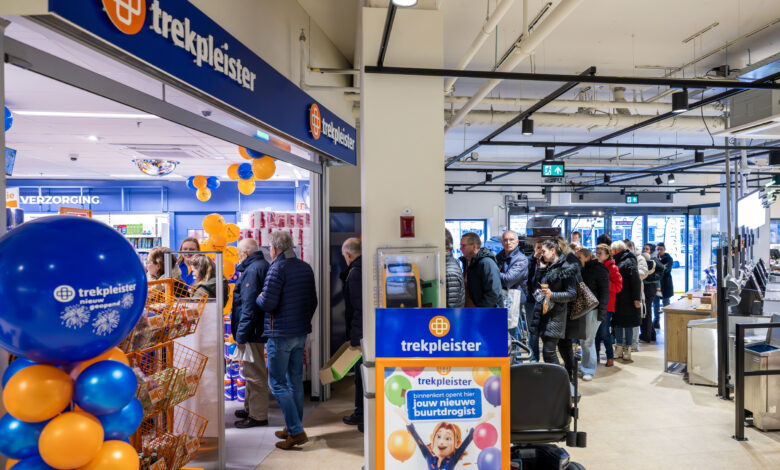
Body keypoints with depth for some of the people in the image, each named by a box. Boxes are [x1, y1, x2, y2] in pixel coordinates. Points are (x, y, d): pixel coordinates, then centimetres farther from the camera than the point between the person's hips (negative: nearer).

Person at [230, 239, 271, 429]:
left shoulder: (251, 270, -17)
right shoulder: (263, 266, 15)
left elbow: (248, 306, -23)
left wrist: (241, 335, -20)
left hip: (252, 331, -11)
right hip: (258, 329, 11)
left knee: (255, 374, -2)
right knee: (253, 372, 21)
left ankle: (258, 416, 8)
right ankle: (251, 408, 34)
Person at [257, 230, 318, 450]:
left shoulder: (277, 268, -14)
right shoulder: (305, 268, 9)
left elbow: (267, 303, -19)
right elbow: (313, 301, 14)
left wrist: (257, 297, 2)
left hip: (280, 334, -8)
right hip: (301, 333, 8)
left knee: (277, 383, 1)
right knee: (296, 381, 14)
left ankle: (296, 431, 0)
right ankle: (292, 428, 25)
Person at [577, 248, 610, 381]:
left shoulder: (599, 270, -8)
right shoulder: (581, 270, 13)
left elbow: (605, 292, -11)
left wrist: (602, 312, -16)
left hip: (593, 310, -6)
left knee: (588, 341, -2)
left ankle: (589, 370, 10)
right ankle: (584, 365, 22)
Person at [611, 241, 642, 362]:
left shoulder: (628, 262, -12)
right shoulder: (616, 262, 13)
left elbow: (636, 281, -18)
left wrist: (636, 299, -20)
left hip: (627, 301, -8)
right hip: (617, 301, 8)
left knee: (628, 325, 2)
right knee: (617, 324, 10)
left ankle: (627, 349, 11)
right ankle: (619, 348, 18)